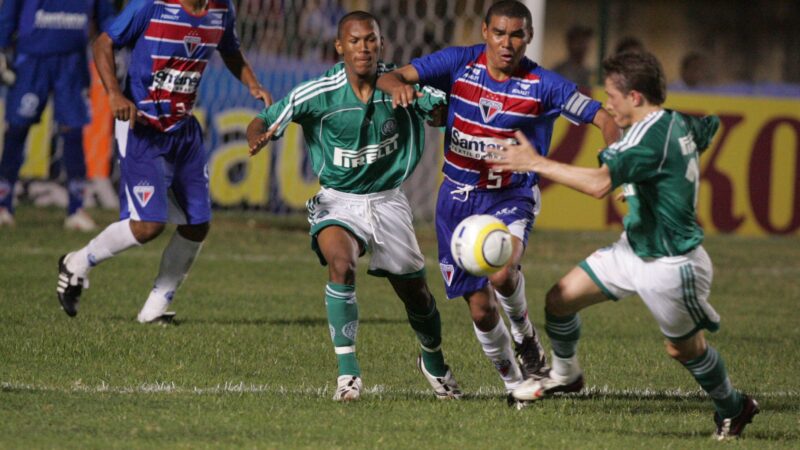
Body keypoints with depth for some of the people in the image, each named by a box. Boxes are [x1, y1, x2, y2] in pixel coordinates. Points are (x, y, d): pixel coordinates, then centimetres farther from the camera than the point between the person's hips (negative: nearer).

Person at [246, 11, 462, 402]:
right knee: (341, 264, -32)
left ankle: (434, 363, 41)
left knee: (415, 292, 10)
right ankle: (347, 373, -24)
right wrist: (258, 137, -33)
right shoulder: (319, 94, -14)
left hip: (388, 200, 2)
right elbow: (263, 122, -8)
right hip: (337, 200, -2)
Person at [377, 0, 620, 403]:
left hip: (511, 196, -2)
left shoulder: (543, 86, -12)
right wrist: (398, 86, -35)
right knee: (480, 308, 3)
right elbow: (391, 77, -10)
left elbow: (603, 119, -11)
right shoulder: (460, 63, -7)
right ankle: (512, 381, 28)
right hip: (458, 198, 2)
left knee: (501, 272, -32)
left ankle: (524, 332, 1)